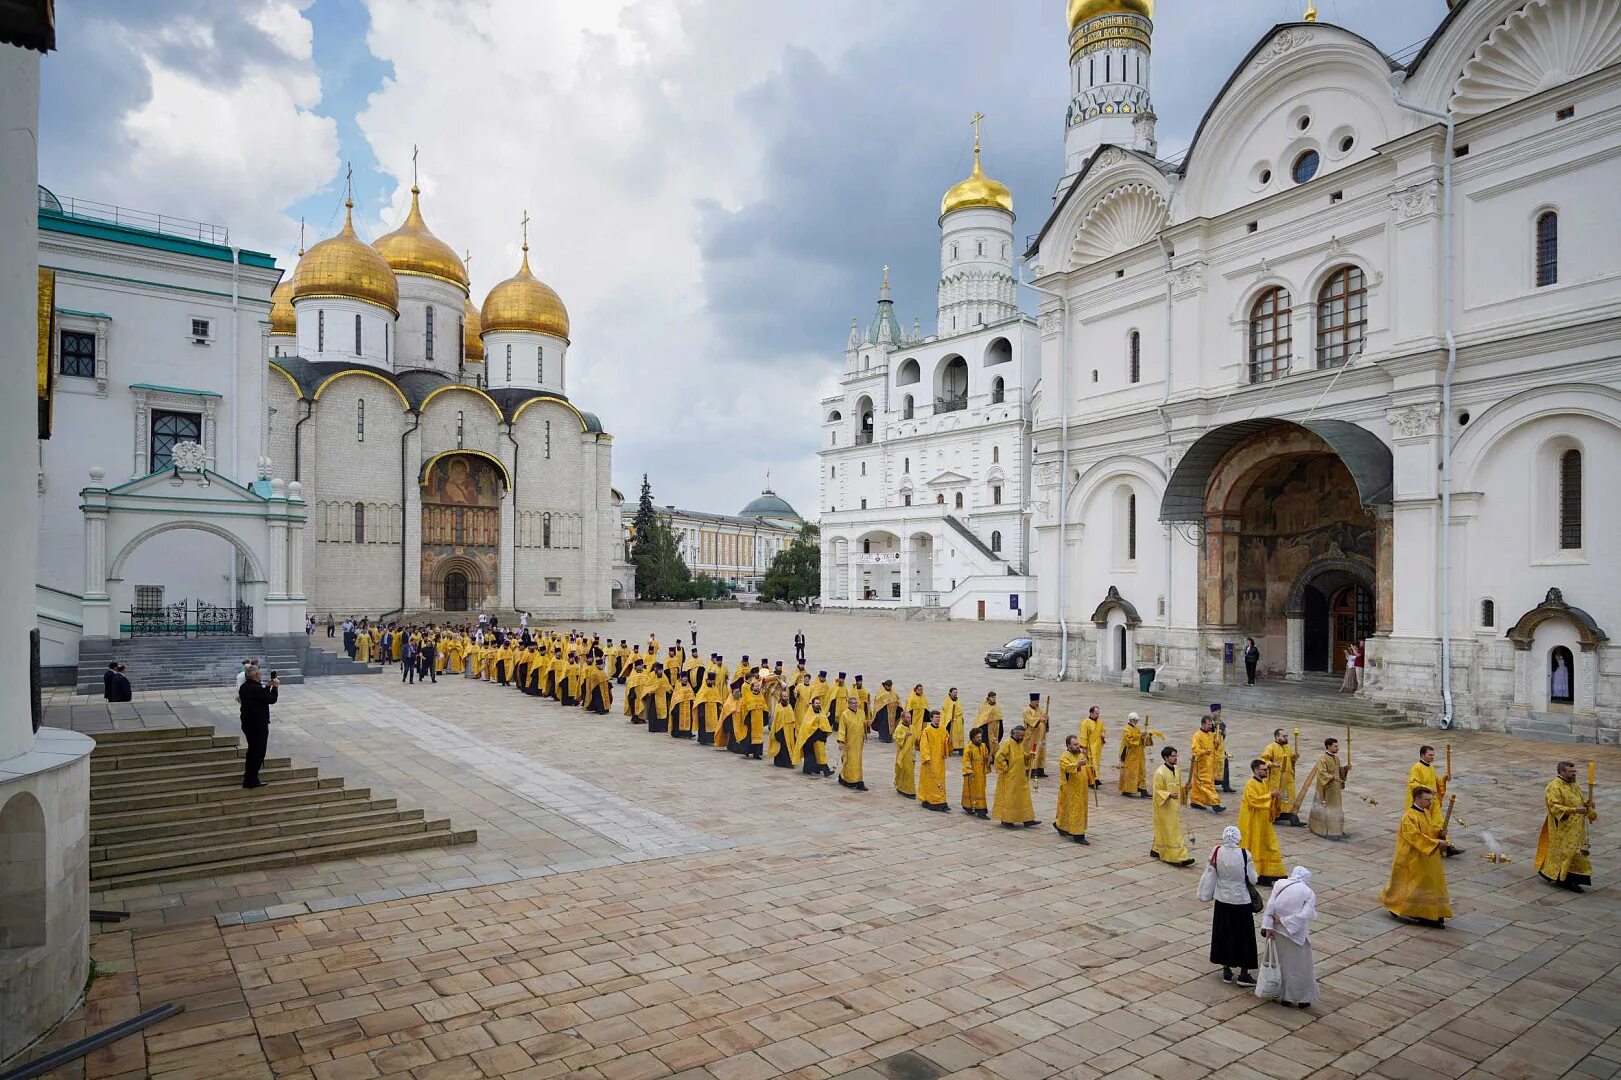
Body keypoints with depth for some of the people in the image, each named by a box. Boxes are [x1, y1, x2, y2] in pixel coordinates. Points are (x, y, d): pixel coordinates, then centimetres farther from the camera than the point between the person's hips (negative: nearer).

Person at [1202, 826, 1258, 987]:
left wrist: (1206, 894, 11)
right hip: (1241, 901, -3)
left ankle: (1226, 971, 25)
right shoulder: (1244, 854, -20)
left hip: (1222, 900, 3)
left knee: (1223, 933, 15)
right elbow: (1252, 879, -11)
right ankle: (1244, 974, 20)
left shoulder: (1216, 852, -12)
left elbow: (1210, 875, -3)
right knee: (1243, 936, 12)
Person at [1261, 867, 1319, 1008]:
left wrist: (1268, 927, -9)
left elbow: (1270, 905, -10)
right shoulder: (1309, 893, -9)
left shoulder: (1280, 884, -4)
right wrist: (1283, 921, -12)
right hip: (1296, 935, -3)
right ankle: (1304, 999, 23)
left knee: (1284, 963, 19)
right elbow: (1305, 915, -19)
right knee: (1301, 967, 14)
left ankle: (1285, 996, 29)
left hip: (1278, 932, 3)